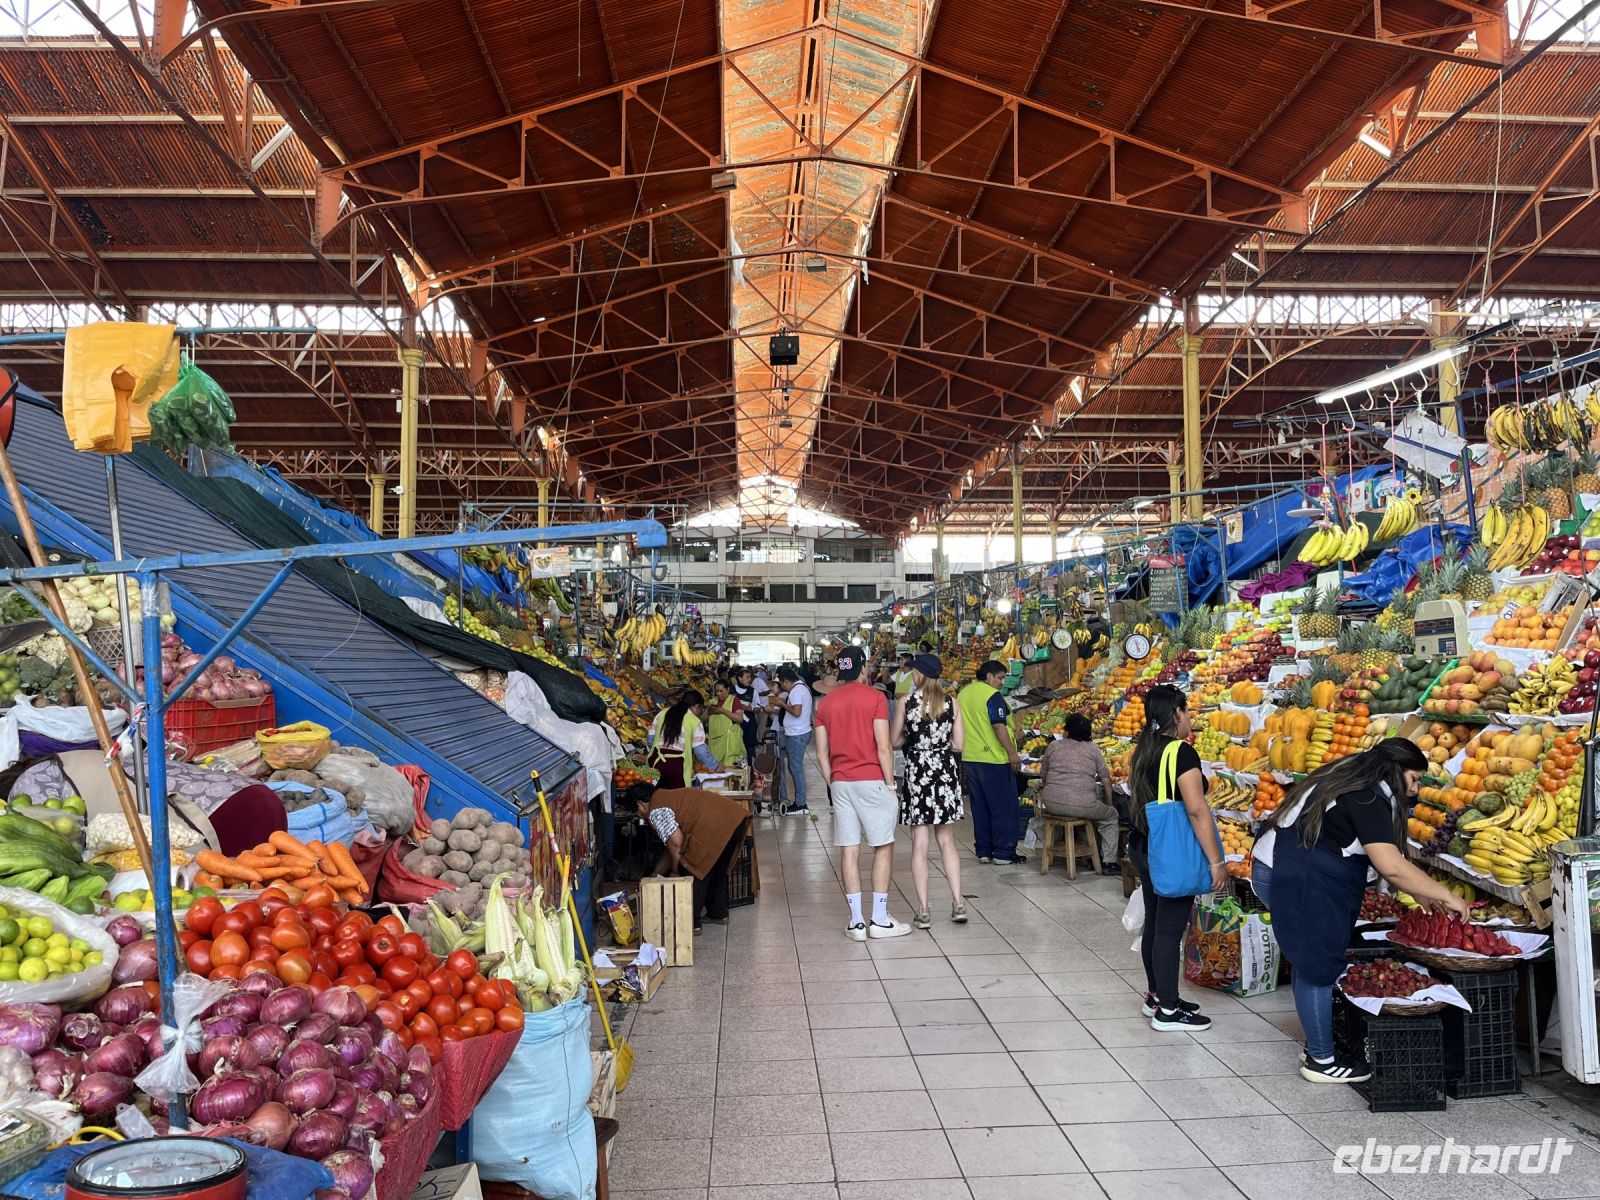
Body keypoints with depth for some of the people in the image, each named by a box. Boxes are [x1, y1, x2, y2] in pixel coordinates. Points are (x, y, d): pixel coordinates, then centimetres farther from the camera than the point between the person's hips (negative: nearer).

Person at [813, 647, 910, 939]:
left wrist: (832, 785, 16)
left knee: (849, 849, 5)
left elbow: (822, 754, 7)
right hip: (872, 781, -4)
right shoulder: (875, 697, -6)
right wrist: (891, 785, -3)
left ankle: (857, 921, 8)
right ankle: (879, 920, 7)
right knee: (883, 847, 6)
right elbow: (883, 748, -10)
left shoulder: (825, 703, 7)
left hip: (840, 782, 4)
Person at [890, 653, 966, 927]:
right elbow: (958, 743, 2)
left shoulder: (907, 702, -5)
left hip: (918, 770, -2)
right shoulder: (951, 703, 0)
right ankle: (958, 902, 8)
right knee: (946, 841, 14)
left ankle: (923, 911, 3)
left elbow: (893, 740, -1)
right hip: (945, 770, 2)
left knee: (920, 843, 3)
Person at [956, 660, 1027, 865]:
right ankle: (1003, 852, 5)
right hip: (994, 758, -8)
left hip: (969, 758, 8)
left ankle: (983, 851, 16)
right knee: (1004, 807, 2)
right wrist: (1012, 753, -16)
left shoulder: (963, 694, 11)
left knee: (980, 806, 13)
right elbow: (999, 726, -19)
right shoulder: (992, 695, -13)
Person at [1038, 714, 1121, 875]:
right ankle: (1108, 862, 15)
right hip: (1081, 806, -4)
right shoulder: (1093, 749, 6)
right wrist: (1109, 804, 22)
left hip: (1051, 804, 4)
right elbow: (1106, 779, 7)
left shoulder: (1054, 746, 11)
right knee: (1110, 815, 21)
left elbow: (1043, 774, 21)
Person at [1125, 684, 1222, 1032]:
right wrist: (1216, 862, -20)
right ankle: (1167, 1012, 8)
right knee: (1170, 929, 0)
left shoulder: (1143, 749, 7)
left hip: (1142, 846, 8)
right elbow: (1197, 811, -22)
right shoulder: (1182, 752, -18)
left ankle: (1156, 995, 30)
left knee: (1153, 923, 17)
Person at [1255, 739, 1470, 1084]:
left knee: (1311, 965, 16)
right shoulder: (1368, 798, -15)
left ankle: (1318, 1047, 25)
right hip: (1299, 884, -10)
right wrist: (1446, 896, -12)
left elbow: (1377, 853, 21)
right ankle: (1322, 1061, 10)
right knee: (1317, 968, 0)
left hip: (1276, 871, 10)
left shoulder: (1350, 781, 16)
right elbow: (1392, 867, -23)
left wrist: (1419, 892, 18)